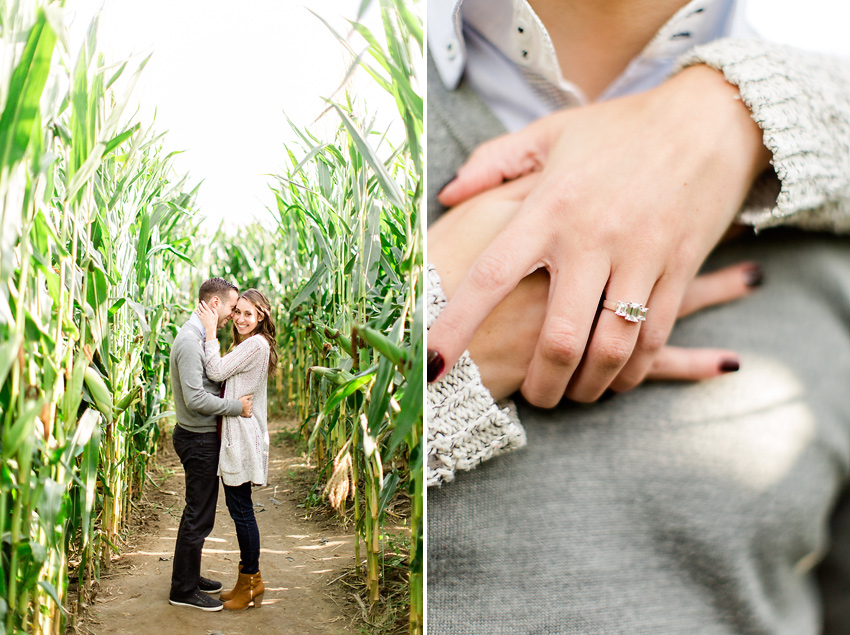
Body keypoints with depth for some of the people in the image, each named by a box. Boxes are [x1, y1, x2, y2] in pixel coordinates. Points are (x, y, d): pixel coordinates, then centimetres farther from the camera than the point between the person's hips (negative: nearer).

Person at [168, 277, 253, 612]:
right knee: (199, 515, -1)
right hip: (198, 439, -10)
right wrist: (237, 406, -19)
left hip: (202, 436, 10)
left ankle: (190, 576, 32)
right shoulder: (190, 340, -21)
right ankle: (184, 590, 11)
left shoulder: (200, 335, 11)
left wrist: (232, 395, 3)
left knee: (199, 511, 19)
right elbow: (195, 398, -27)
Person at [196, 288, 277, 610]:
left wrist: (211, 331, -12)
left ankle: (251, 581, 9)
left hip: (243, 436, -10)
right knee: (238, 507, 14)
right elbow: (224, 377, 16)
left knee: (241, 509, -3)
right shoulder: (244, 345, 17)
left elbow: (216, 372, -16)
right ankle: (249, 580, 23)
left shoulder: (256, 345, -14)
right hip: (233, 435, 10)